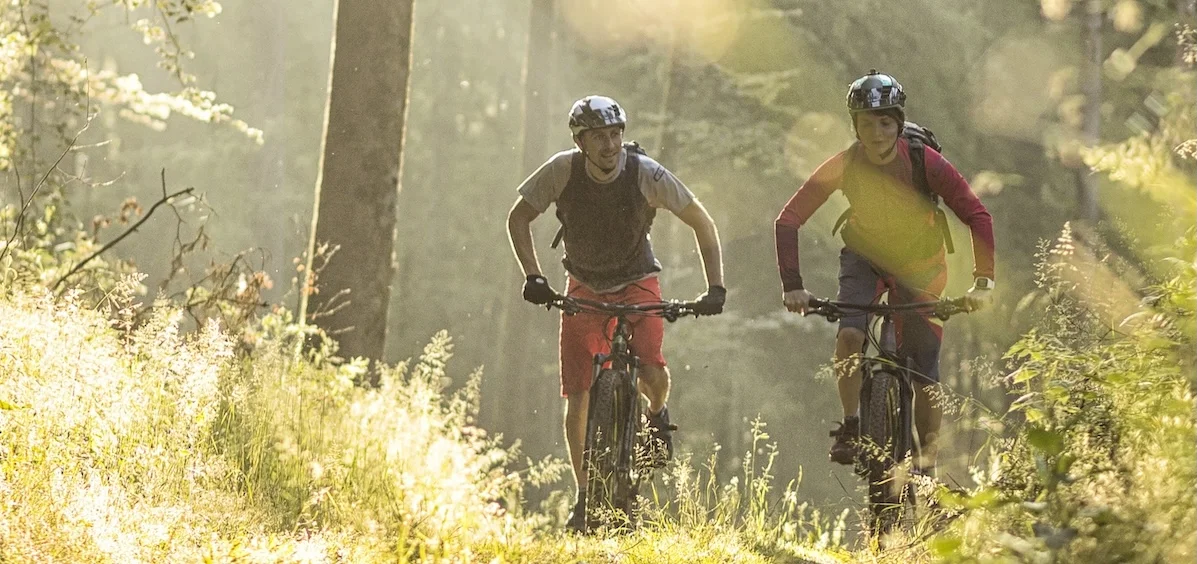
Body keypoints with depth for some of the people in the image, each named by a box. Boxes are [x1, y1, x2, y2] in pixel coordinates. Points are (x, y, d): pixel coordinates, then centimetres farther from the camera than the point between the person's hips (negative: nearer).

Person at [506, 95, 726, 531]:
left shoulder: (646, 174, -23)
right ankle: (584, 496, 9)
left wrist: (715, 288, -20)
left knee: (651, 372, -27)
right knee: (577, 397, -6)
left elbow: (702, 223, -14)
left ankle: (658, 415, 11)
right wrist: (533, 276, -19)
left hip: (636, 282, -1)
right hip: (584, 287, 2)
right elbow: (518, 219, -7)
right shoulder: (562, 170, -20)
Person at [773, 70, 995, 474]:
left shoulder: (924, 162, -26)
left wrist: (982, 281, -34)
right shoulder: (843, 165, -22)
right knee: (849, 335, -27)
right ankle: (850, 428, -10)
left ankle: (927, 462, 9)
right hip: (865, 256, 1)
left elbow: (976, 215, -25)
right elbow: (788, 220, -22)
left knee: (924, 373, -5)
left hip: (920, 264, -1)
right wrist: (792, 285, -31)